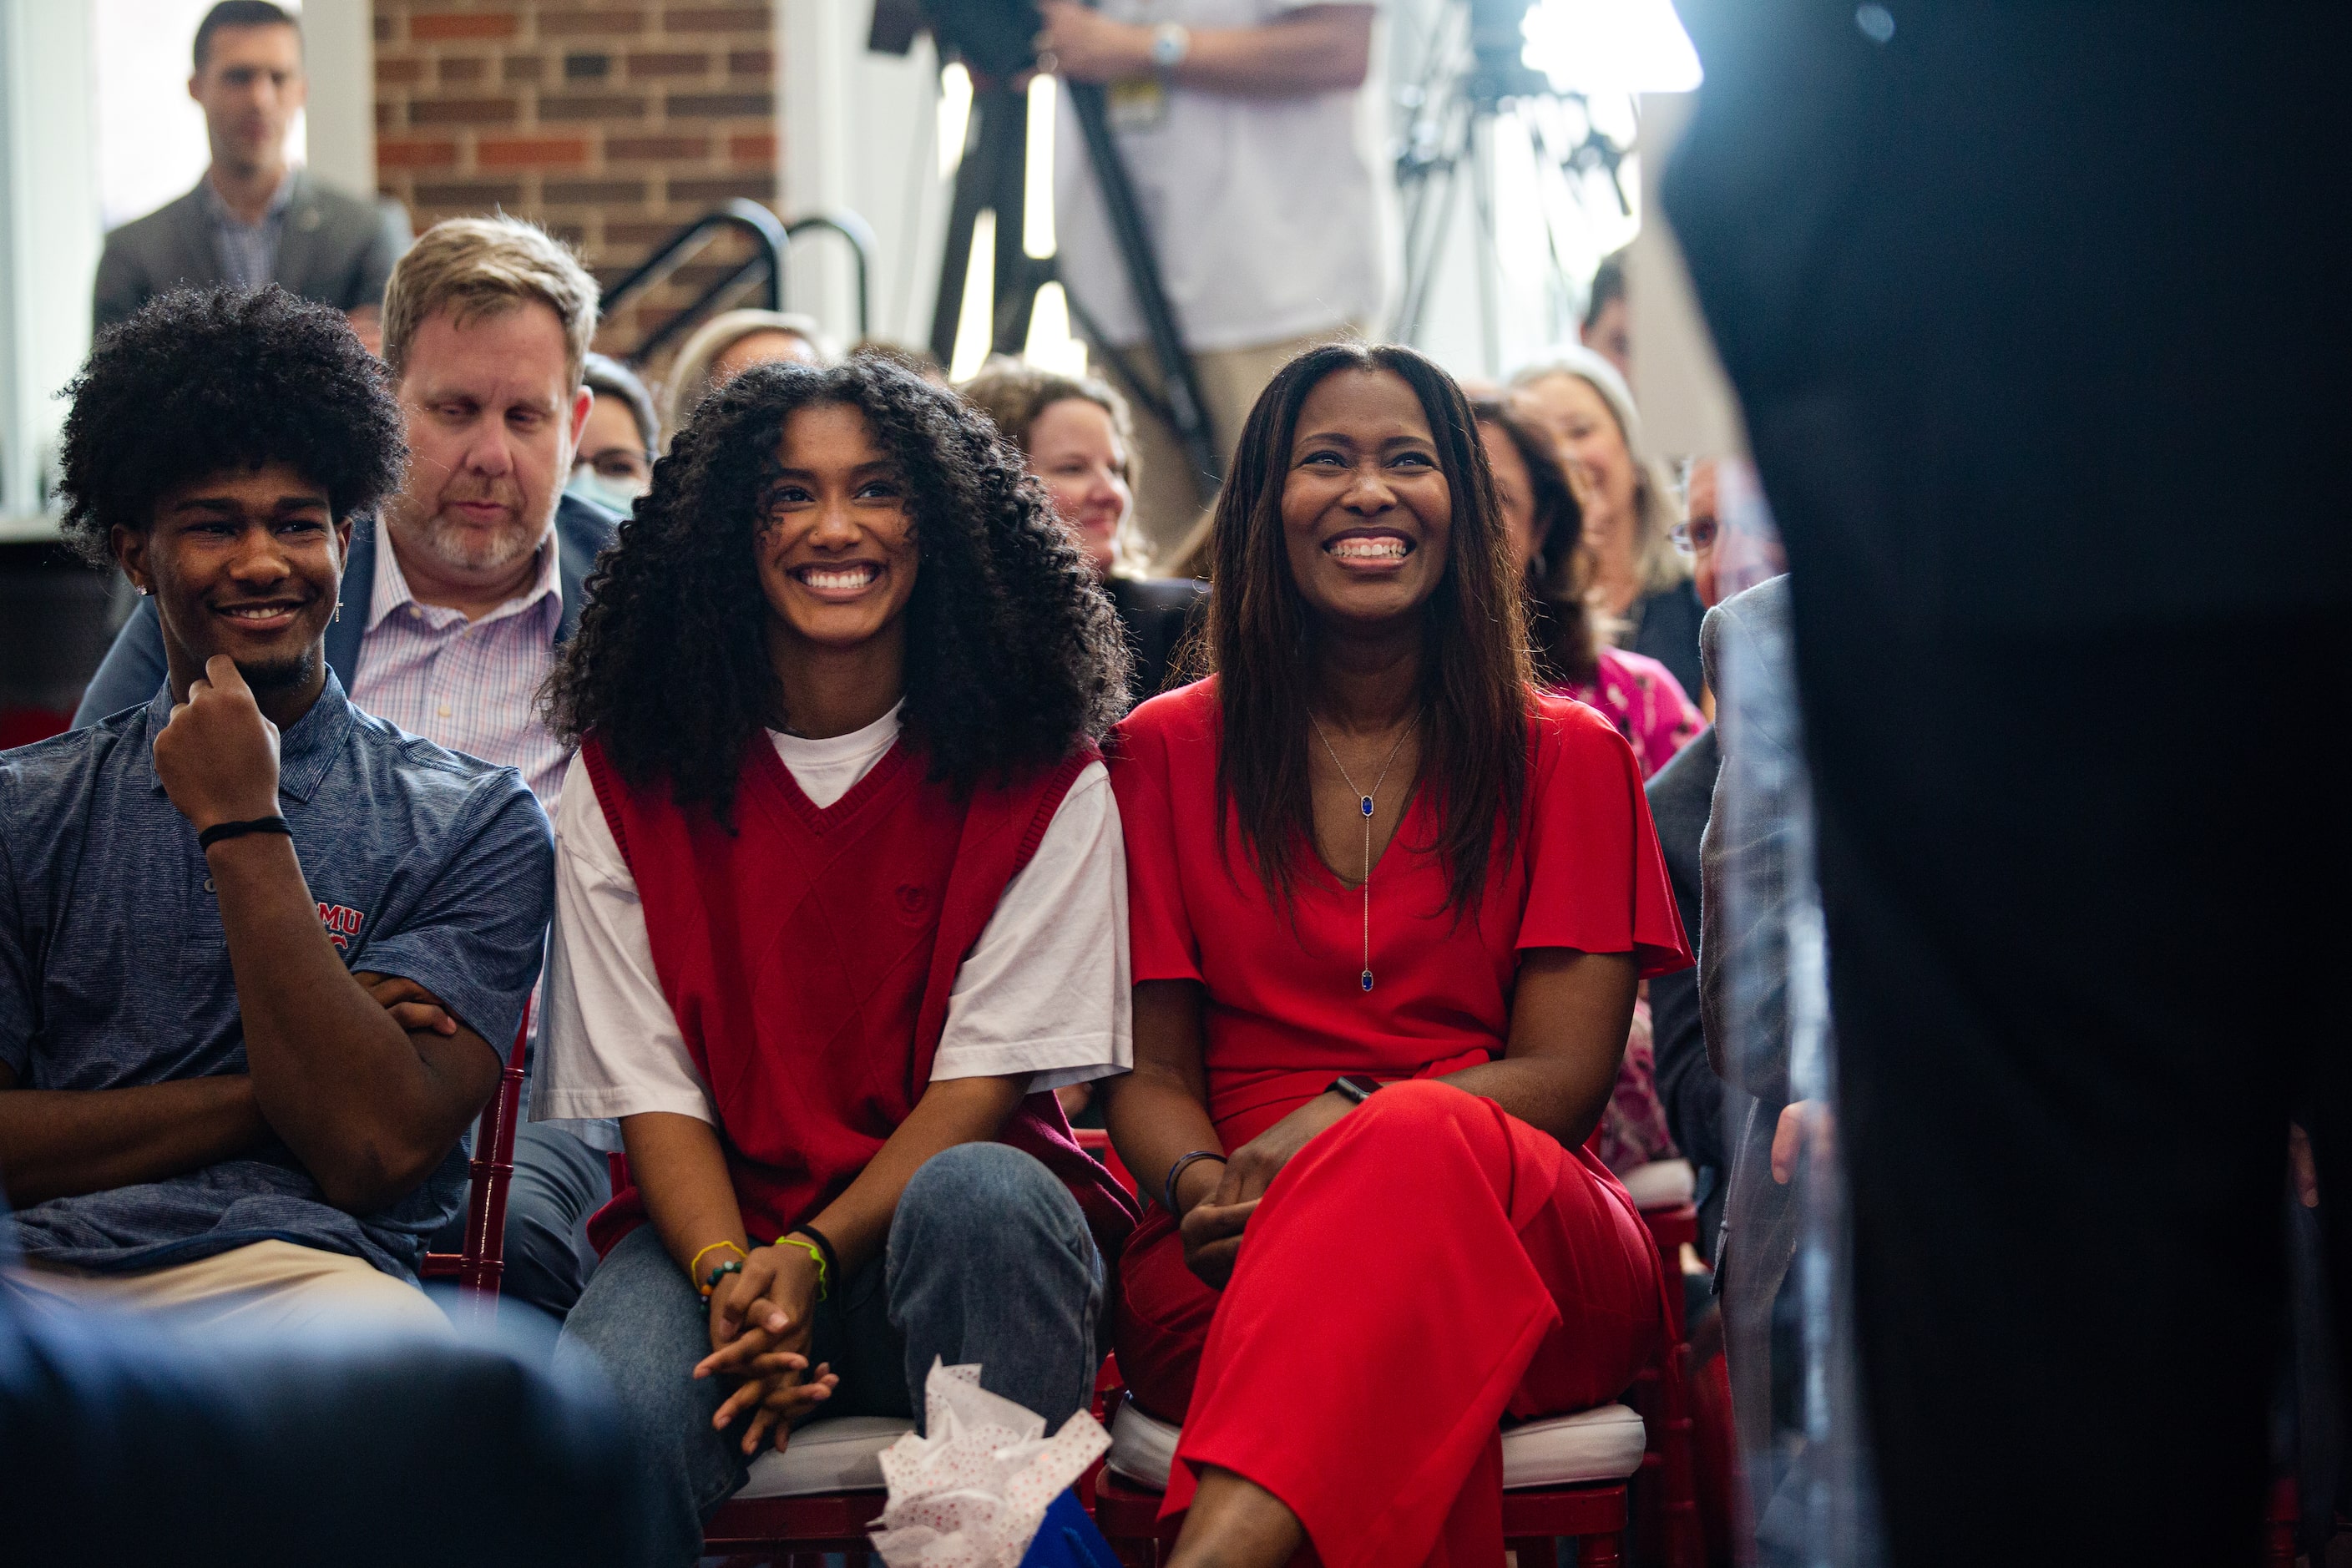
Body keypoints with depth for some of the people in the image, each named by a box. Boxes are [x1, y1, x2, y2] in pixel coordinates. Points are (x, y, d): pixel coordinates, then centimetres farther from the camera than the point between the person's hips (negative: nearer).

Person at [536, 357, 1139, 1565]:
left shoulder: (1046, 782, 2)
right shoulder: (628, 781, 6)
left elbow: (990, 1067, -4)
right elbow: (649, 1082, 1)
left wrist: (812, 1258, -18)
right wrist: (730, 1277, -18)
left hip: (949, 1234, 1)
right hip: (716, 1228, -1)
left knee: (978, 1195, -37)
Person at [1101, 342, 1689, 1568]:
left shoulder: (1568, 759, 14)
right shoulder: (1165, 754, 15)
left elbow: (1564, 1075, 3)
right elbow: (1150, 1072, 10)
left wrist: (1340, 1130, -16)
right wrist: (1204, 1184, -15)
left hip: (1530, 1243, 0)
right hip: (1239, 1264, 0)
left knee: (1420, 1147, -40)